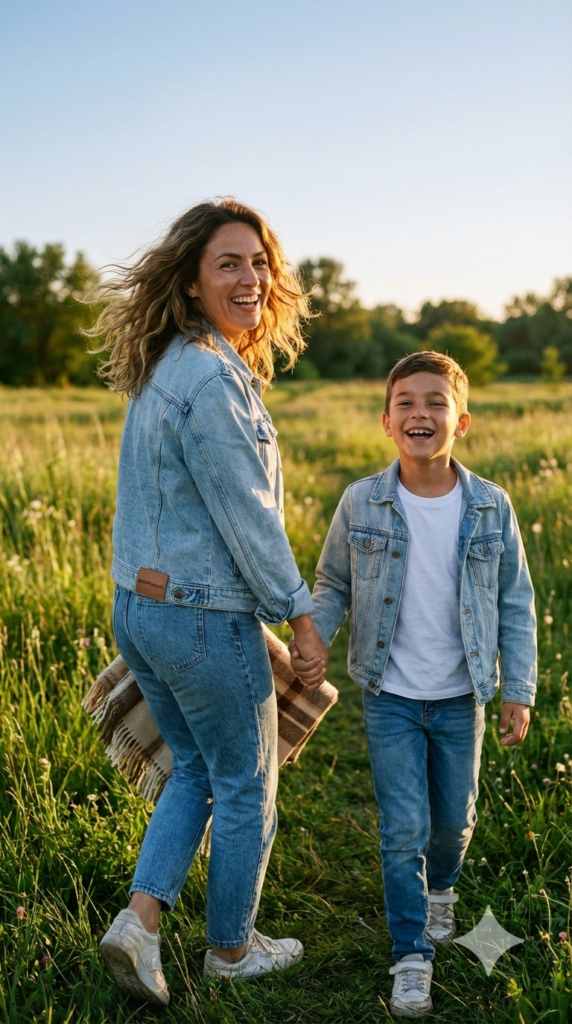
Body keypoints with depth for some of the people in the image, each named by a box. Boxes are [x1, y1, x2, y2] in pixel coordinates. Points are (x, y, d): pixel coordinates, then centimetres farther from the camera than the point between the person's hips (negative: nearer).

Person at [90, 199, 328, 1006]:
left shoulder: (159, 367, 8)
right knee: (246, 789, 13)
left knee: (196, 769, 25)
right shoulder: (213, 379, -22)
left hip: (137, 607, 9)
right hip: (206, 618, -9)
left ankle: (140, 918, 16)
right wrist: (301, 616, -10)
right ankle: (231, 948, 31)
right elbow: (248, 518, -20)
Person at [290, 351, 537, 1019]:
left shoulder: (490, 508, -8)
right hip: (391, 697, -1)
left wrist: (518, 691, -2)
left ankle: (439, 889, 50)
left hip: (460, 699, 2)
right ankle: (412, 956, 17)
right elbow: (333, 584, 3)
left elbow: (515, 605, -1)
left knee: (454, 819, 18)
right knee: (404, 829, 0)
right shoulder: (361, 503, -9)